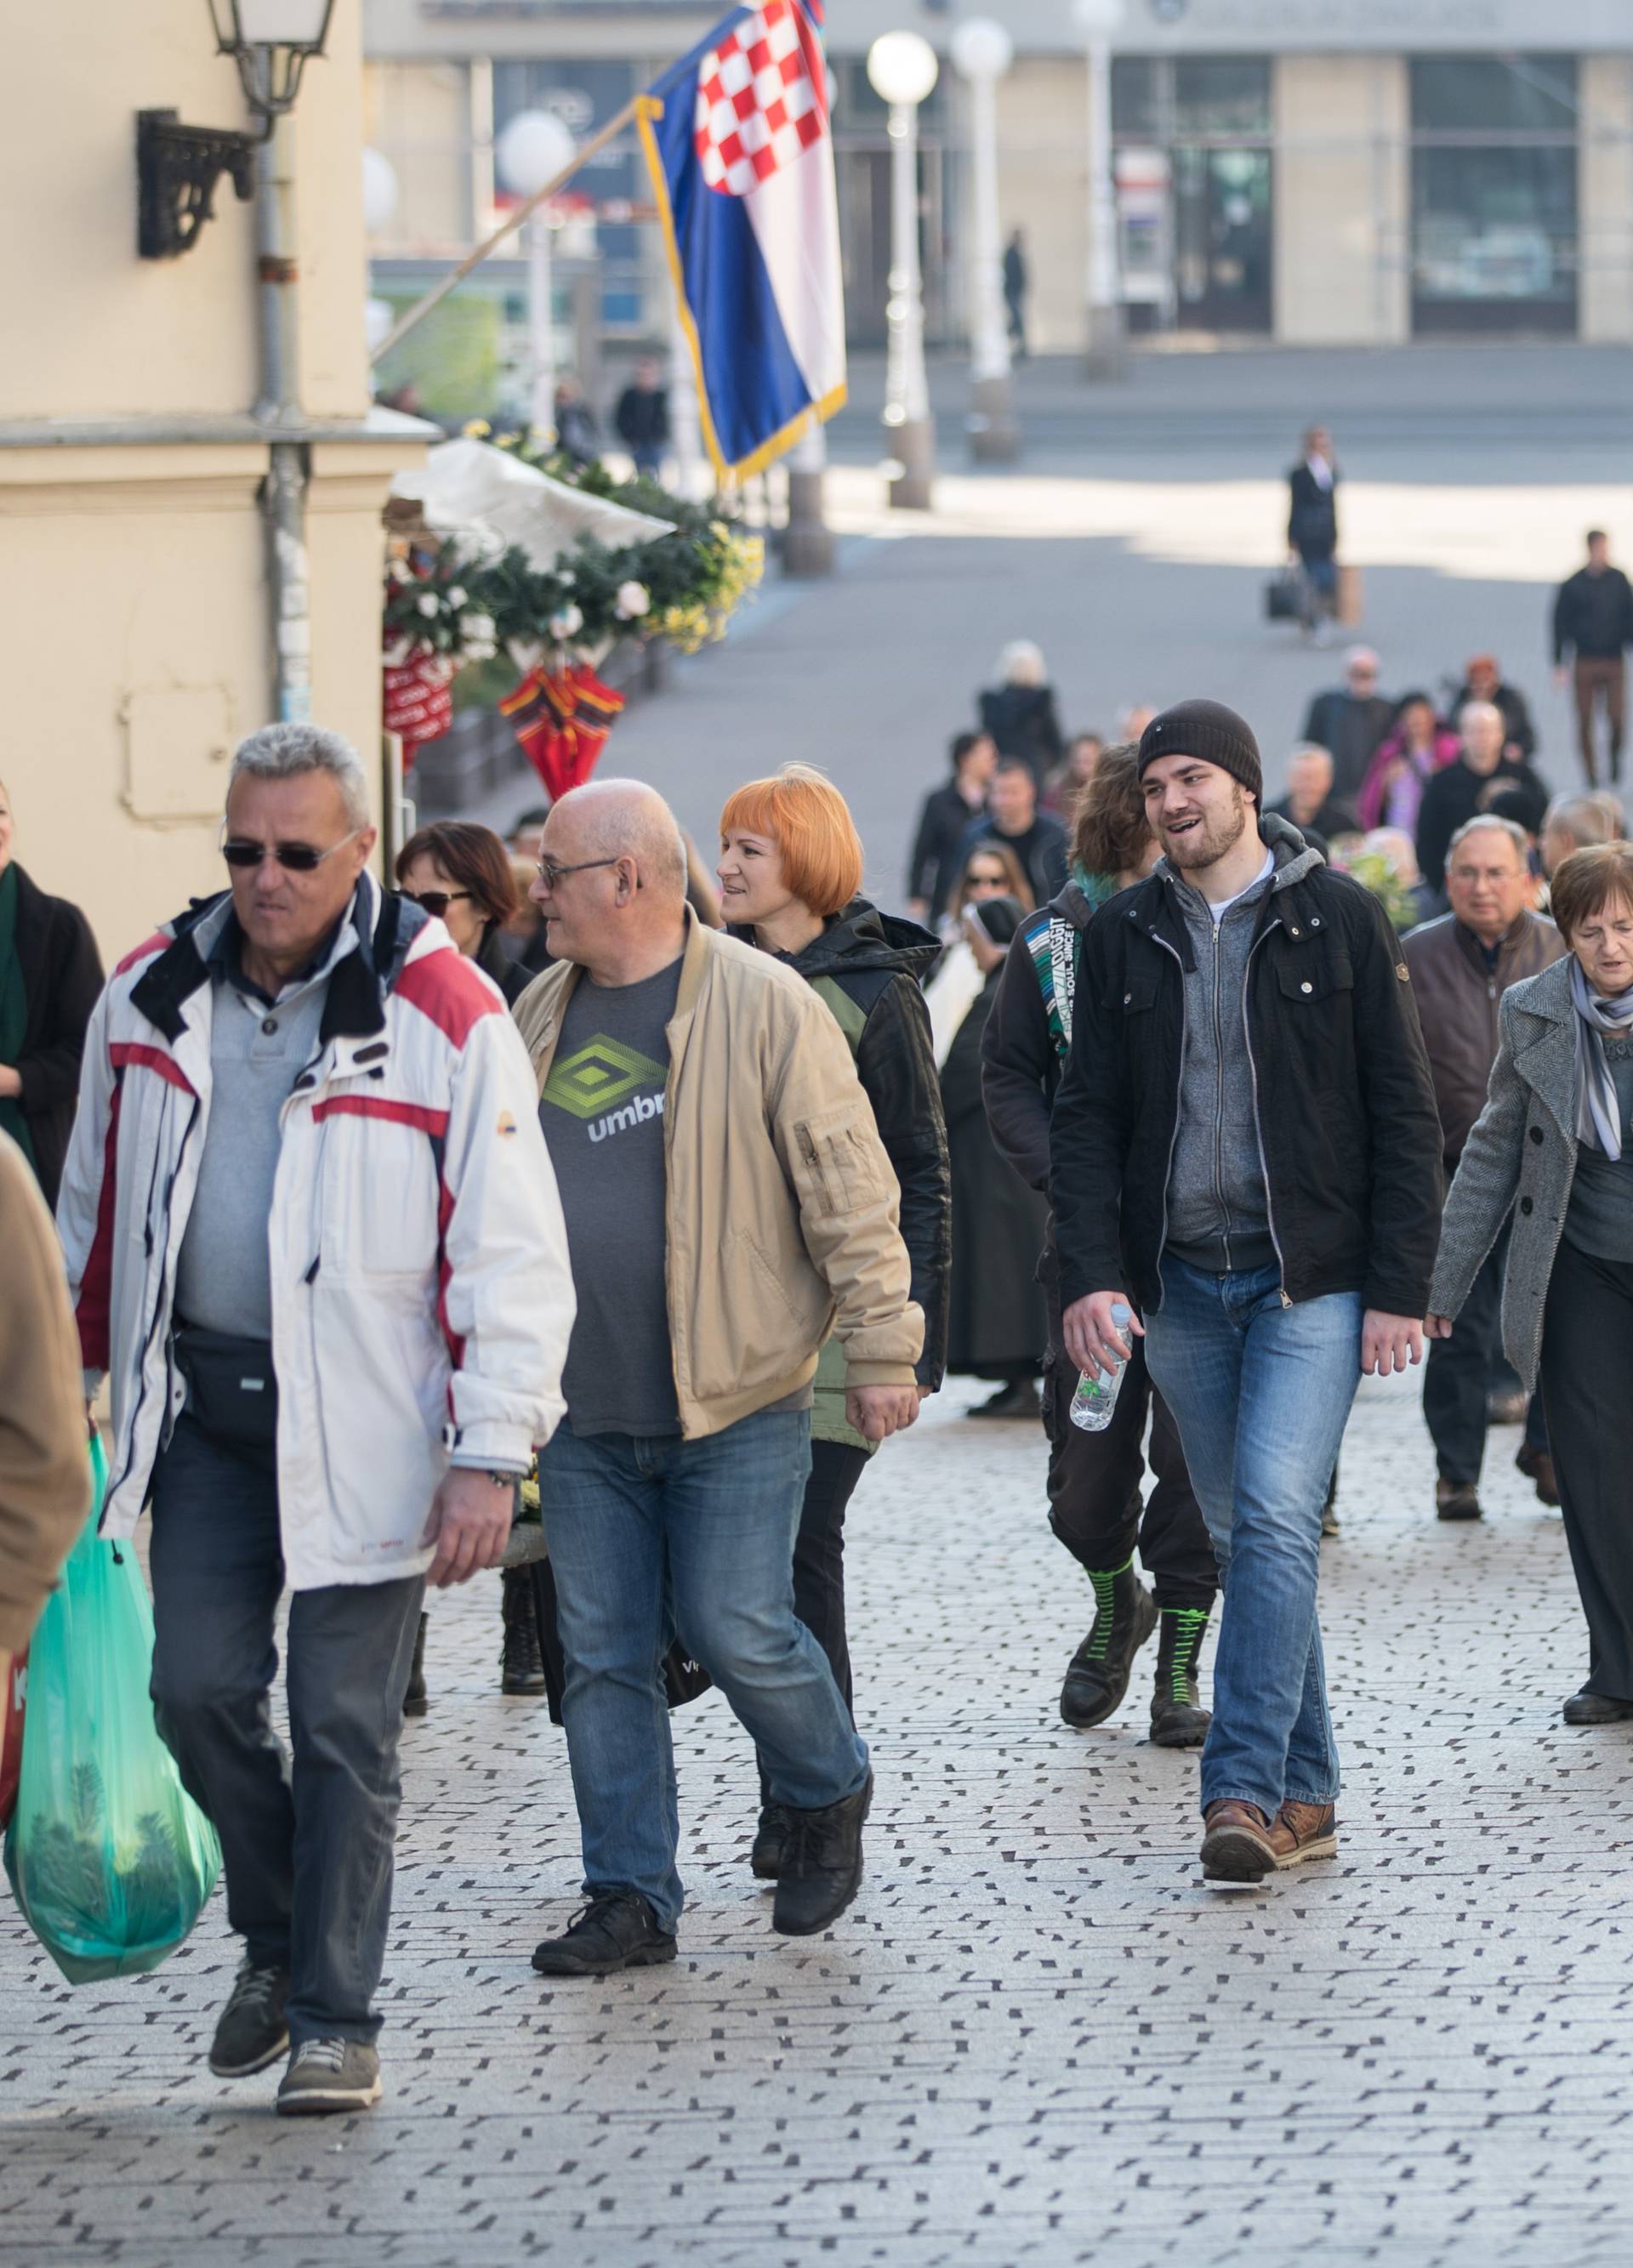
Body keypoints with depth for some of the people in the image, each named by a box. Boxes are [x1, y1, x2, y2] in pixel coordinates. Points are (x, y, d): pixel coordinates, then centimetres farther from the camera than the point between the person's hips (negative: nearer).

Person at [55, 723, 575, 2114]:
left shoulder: (445, 1016, -9)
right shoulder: (152, 996, 5)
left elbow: (512, 1254, -8)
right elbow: (94, 1209, 17)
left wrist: (491, 1454, -13)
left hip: (362, 1419, -4)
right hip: (202, 1398, 4)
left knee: (344, 1726, -1)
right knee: (199, 1690, 0)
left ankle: (334, 2014, 9)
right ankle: (278, 1935, 25)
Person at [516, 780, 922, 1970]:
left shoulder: (764, 1005, -8)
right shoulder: (542, 1014, 11)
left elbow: (849, 1183, -8)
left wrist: (881, 1345, -10)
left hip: (736, 1403, -5)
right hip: (584, 1414, 5)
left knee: (736, 1628, -7)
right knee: (604, 1656, 5)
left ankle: (831, 1794, 22)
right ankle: (630, 1899, 12)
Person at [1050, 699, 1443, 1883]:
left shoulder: (1340, 918, -2)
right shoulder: (1122, 936, 7)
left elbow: (1405, 1111, -1)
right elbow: (1087, 1118, 7)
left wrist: (1400, 1288, -7)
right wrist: (1092, 1275, -7)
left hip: (1313, 1278, -4)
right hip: (1180, 1284, 4)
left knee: (1277, 1519, -16)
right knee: (1243, 1533, 7)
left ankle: (1246, 1789, -18)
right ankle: (1307, 1793, 14)